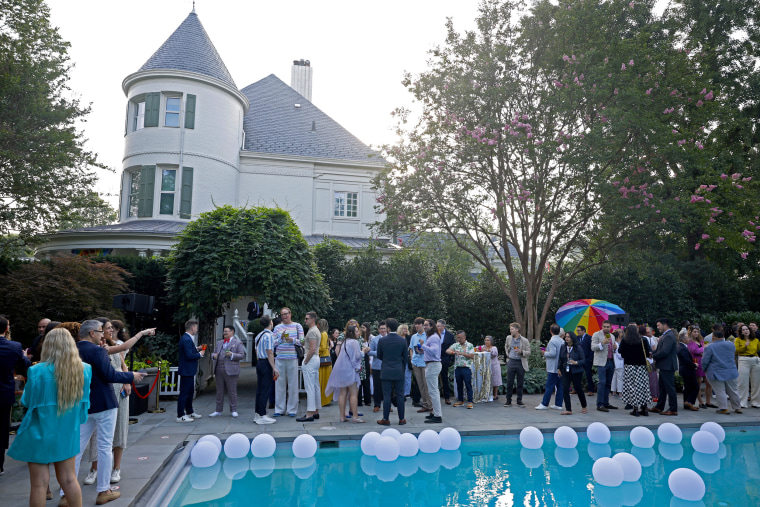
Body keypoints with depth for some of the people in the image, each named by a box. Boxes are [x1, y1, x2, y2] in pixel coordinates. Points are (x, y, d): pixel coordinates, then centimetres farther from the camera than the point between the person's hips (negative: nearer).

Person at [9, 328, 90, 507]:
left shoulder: (37, 372, -19)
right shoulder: (84, 370, -7)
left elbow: (27, 401, -5)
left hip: (40, 434, -3)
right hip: (68, 434, 4)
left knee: (40, 484, 8)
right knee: (69, 479, 15)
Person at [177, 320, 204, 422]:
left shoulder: (187, 338, 12)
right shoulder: (186, 339, -21)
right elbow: (189, 355, -26)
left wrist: (197, 349, 8)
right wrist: (200, 354, -12)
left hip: (189, 371, 11)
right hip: (186, 370, -11)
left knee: (190, 391, 19)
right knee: (184, 393, -4)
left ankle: (190, 412, 30)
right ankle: (180, 416, 3)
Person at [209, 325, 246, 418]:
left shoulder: (237, 343, 2)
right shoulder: (219, 342, 20)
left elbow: (242, 355, -5)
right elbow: (213, 353, 21)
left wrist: (232, 355, -18)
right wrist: (213, 356, -2)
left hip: (230, 371, -5)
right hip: (219, 370, 5)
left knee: (232, 392, 0)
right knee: (219, 392, 11)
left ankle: (234, 410, 9)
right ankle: (218, 411, 19)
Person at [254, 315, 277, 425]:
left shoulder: (258, 335, 14)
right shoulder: (269, 335, -13)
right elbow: (269, 353, -17)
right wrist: (274, 368, -17)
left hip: (259, 362, 9)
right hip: (266, 364, -9)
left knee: (259, 390, 13)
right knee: (265, 390, -5)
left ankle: (257, 414, 19)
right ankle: (262, 416, -2)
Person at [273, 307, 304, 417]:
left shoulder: (297, 326, 7)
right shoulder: (277, 328, 14)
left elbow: (302, 341, 2)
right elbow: (273, 343, 9)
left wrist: (293, 340, -13)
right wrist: (280, 339, -7)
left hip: (292, 358, -2)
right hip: (279, 358, 2)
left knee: (293, 383, -1)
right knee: (279, 383, 3)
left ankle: (292, 409, 8)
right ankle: (279, 409, 13)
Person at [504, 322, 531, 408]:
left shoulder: (525, 340, -4)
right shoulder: (509, 338, 7)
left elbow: (528, 352, -1)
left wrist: (521, 352, -19)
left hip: (521, 363, -2)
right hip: (511, 362, 2)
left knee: (520, 384, 5)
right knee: (509, 383, 1)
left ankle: (519, 401, 16)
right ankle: (508, 401, 10)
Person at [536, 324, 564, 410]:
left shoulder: (552, 341, -15)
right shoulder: (562, 341, 9)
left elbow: (553, 353, -23)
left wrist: (545, 353, -6)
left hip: (553, 368, -8)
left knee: (549, 387, -4)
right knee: (560, 386, 9)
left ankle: (544, 404, 0)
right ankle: (558, 404, 14)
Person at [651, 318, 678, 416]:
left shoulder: (669, 336, -19)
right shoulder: (665, 335, 13)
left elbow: (664, 352, -25)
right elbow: (660, 349, 15)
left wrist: (653, 356, -13)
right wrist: (652, 353, -2)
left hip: (668, 366, -11)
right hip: (664, 366, 11)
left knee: (670, 388, -2)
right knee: (662, 388, 16)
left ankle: (673, 409, 6)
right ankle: (659, 407, 24)